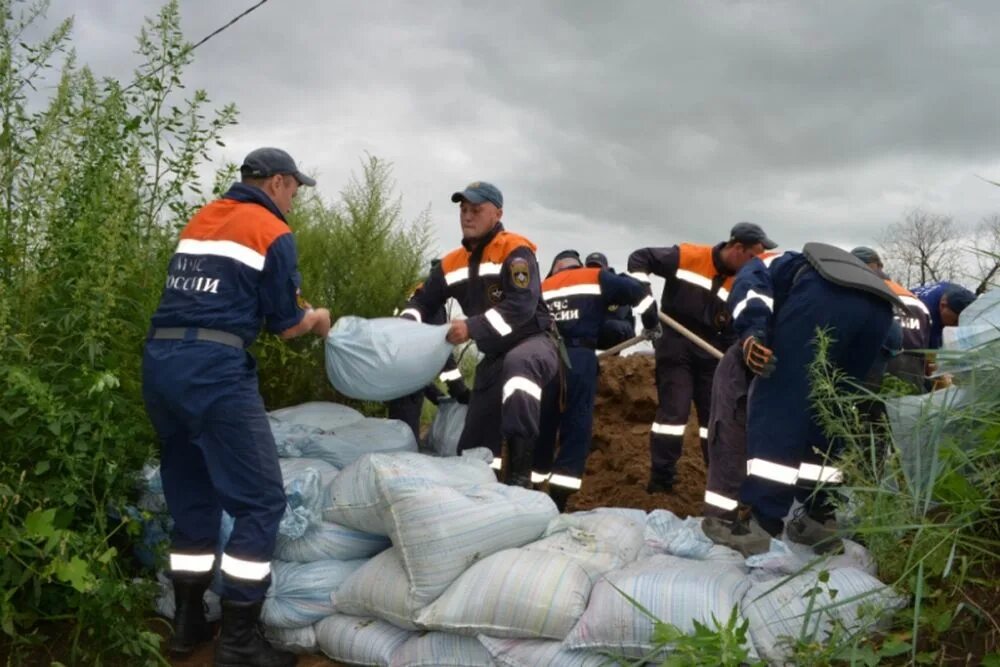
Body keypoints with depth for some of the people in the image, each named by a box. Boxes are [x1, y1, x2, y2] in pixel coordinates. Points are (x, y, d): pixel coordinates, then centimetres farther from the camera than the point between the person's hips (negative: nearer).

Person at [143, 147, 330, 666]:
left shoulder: (200, 221, 22)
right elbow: (286, 327, 2)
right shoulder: (273, 232, 0)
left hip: (159, 360, 8)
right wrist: (317, 319, 23)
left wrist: (293, 307, 30)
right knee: (260, 499, -1)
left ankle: (188, 622, 26)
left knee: (191, 496, 18)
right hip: (213, 368, -8)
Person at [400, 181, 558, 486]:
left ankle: (519, 472, -42)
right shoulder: (452, 263, 8)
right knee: (474, 442, 5)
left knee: (518, 363, -42)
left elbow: (522, 306, -25)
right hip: (494, 356, 7)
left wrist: (473, 328, -33)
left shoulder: (515, 251, -12)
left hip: (534, 343, -7)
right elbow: (423, 301, 13)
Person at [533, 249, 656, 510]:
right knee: (576, 430, 1)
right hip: (579, 359, -4)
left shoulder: (543, 288, 23)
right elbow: (634, 290, -1)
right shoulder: (595, 278, 11)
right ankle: (557, 502, -4)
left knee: (542, 427, 12)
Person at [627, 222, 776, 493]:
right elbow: (639, 259, -5)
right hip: (676, 344, -4)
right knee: (673, 410, -7)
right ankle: (660, 481, 2)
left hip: (712, 351, 4)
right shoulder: (687, 257, -11)